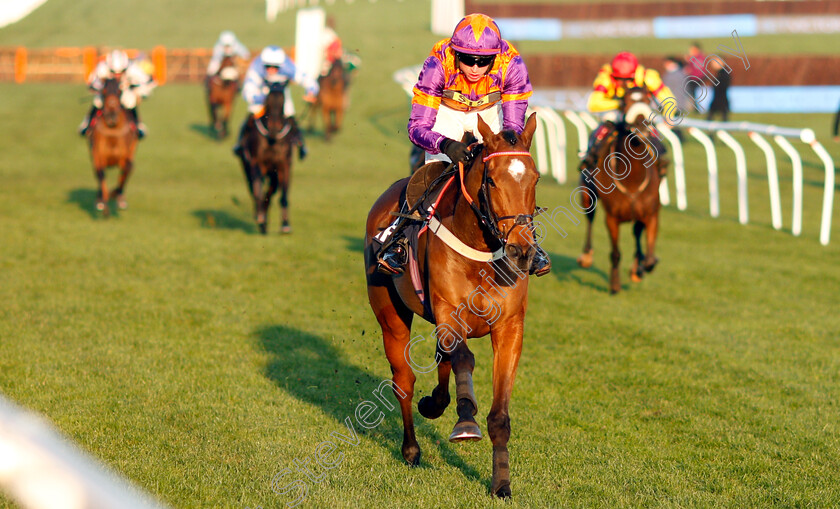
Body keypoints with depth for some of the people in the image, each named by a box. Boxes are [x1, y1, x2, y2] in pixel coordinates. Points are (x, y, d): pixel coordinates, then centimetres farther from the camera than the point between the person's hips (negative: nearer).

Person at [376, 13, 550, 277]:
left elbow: (514, 126, -27)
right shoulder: (438, 64, -37)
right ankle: (398, 236, 3)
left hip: (489, 112, 1)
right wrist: (445, 144, -54)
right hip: (447, 111, -1)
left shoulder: (511, 65, -34)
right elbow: (417, 127, -35)